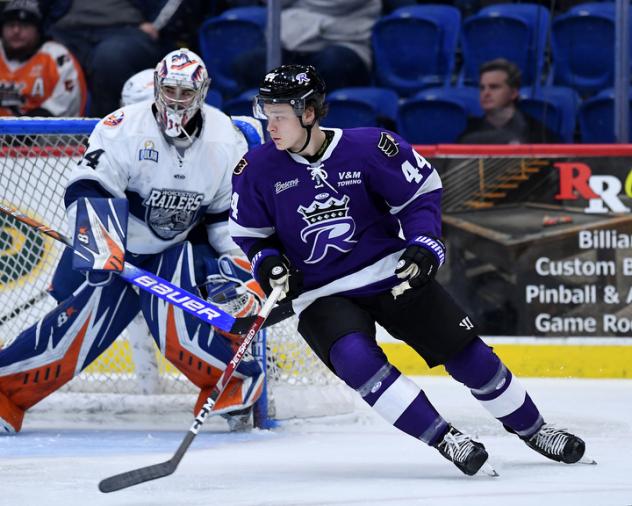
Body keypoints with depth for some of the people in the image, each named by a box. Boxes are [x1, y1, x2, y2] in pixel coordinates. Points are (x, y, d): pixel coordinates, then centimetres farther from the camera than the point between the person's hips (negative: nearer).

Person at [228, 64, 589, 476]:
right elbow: (248, 232, 7)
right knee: (356, 361, -29)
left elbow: (422, 189, 0)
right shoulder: (258, 169, -10)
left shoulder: (367, 148, -14)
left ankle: (533, 429, 22)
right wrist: (267, 262, -11)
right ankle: (445, 440, -22)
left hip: (391, 272, 0)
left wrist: (422, 243, -12)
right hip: (321, 294, 0)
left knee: (466, 352, 0)